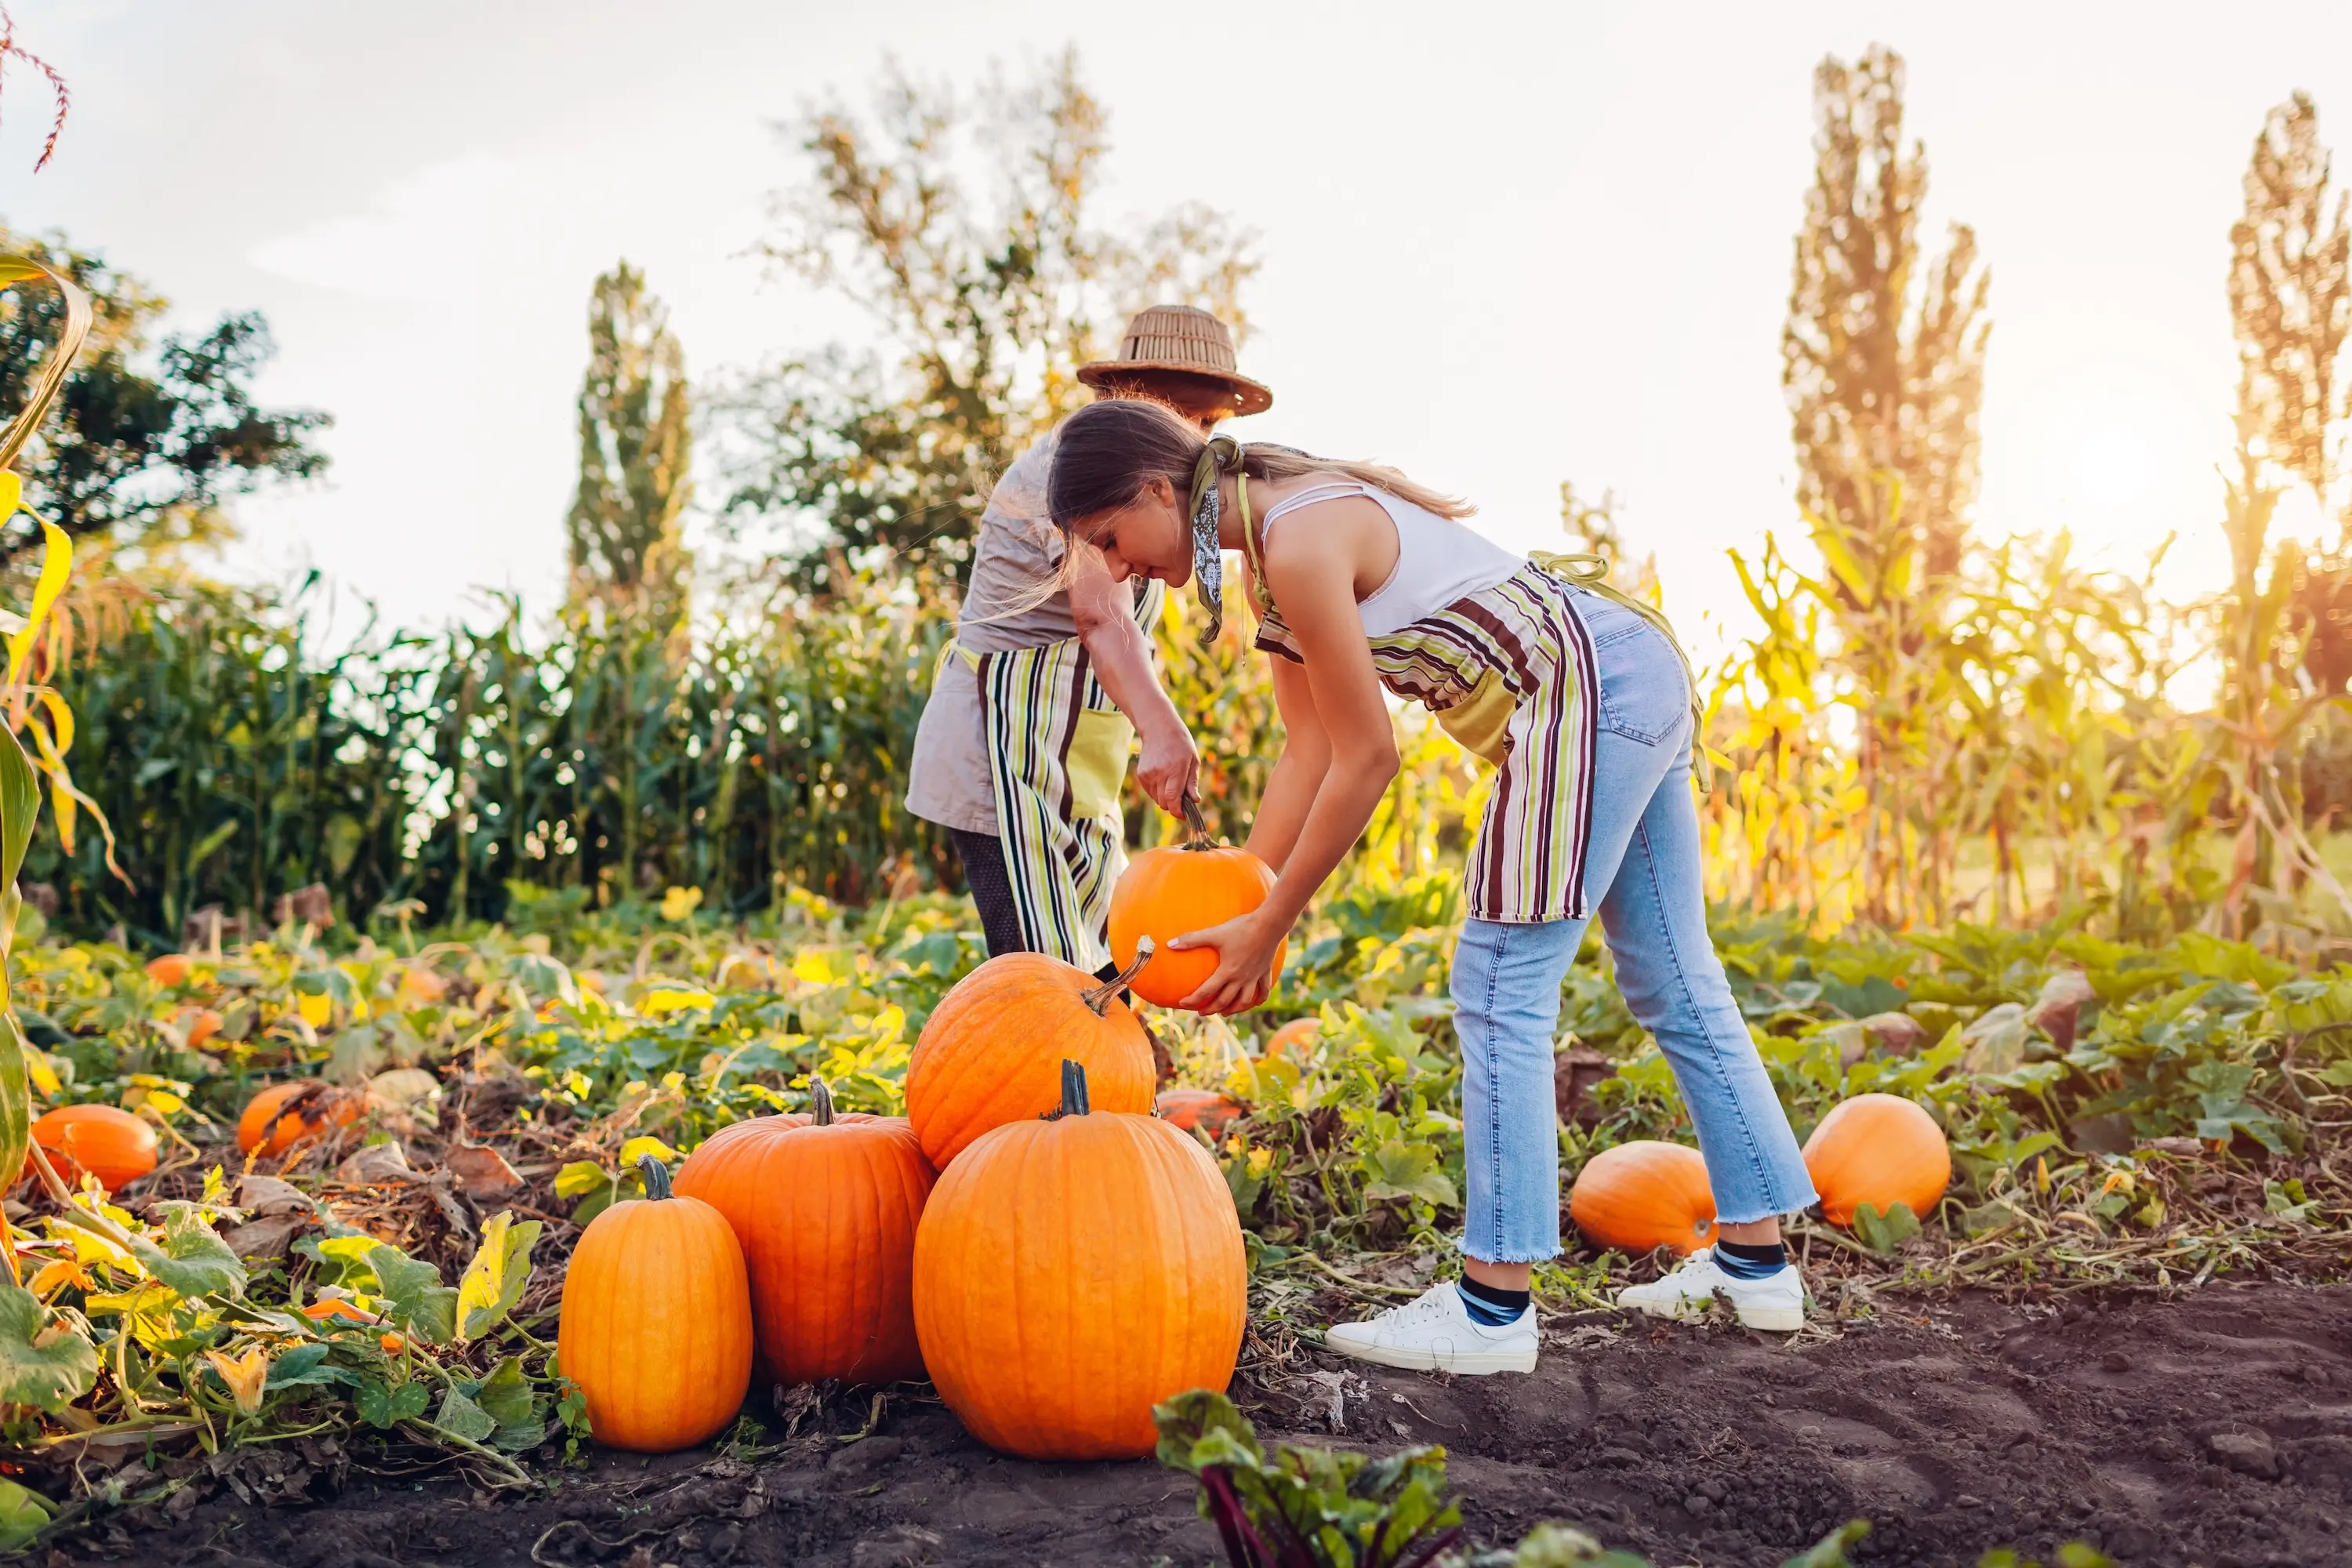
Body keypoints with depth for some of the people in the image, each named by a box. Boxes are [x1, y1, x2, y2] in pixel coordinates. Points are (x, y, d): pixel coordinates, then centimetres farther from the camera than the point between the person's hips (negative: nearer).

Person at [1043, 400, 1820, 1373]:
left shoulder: (1300, 545, -20)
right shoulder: (1268, 547, 11)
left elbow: (1366, 759, -16)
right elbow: (1310, 753, 11)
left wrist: (1268, 928, -9)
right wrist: (1234, 896, 9)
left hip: (1587, 689, -11)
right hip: (1640, 673, 11)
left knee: (1500, 991, -7)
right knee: (1673, 981, 15)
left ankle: (1492, 1308, -2)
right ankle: (1756, 1262, 26)